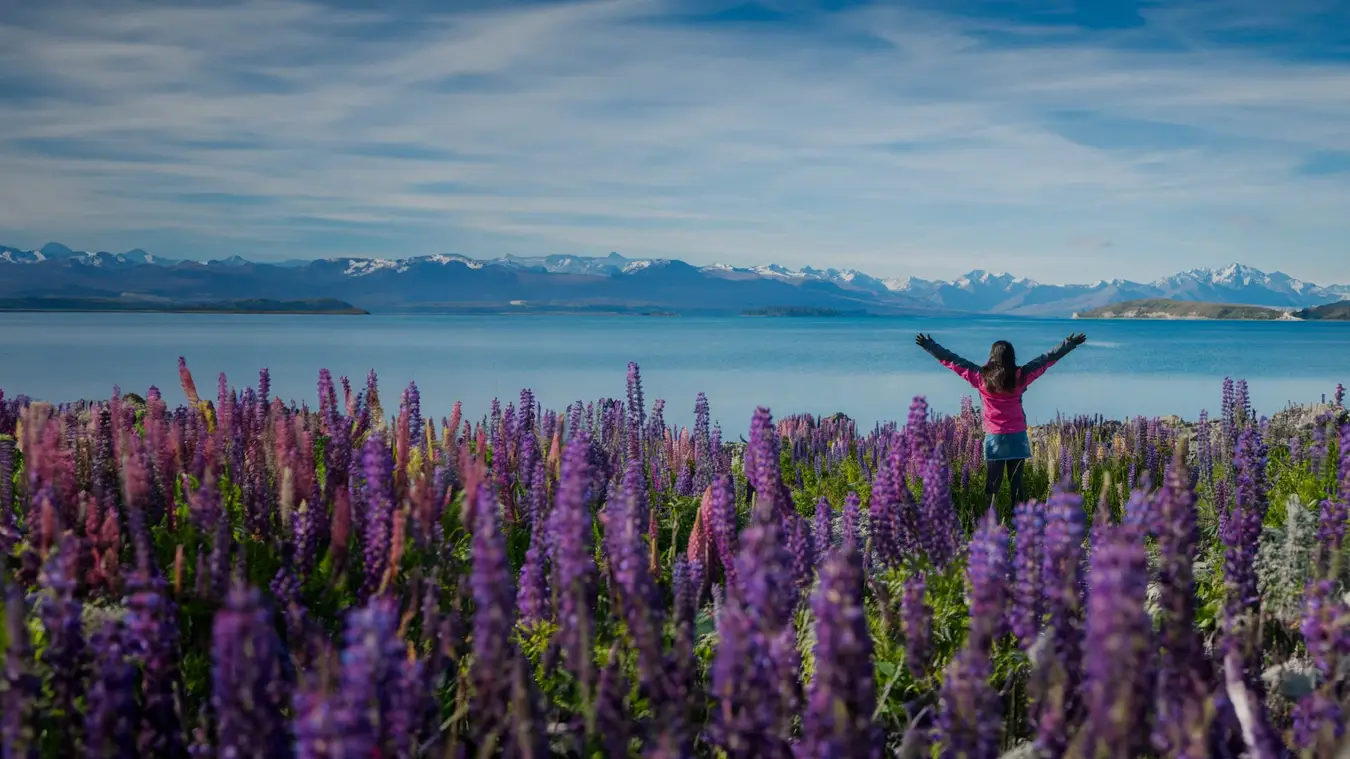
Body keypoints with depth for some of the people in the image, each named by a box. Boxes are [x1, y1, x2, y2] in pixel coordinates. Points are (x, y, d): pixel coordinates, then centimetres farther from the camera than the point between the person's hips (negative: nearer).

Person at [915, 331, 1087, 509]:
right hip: (1017, 437, 0)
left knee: (992, 484, 5)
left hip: (994, 438, 0)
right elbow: (1047, 359, 2)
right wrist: (1070, 343, 9)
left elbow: (952, 361, 0)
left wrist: (929, 346, 8)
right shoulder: (1020, 376, -5)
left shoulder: (981, 378, -6)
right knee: (1016, 483, 5)